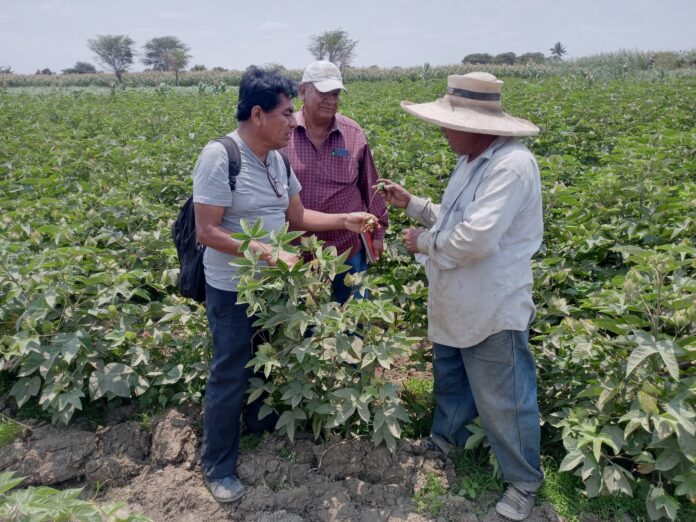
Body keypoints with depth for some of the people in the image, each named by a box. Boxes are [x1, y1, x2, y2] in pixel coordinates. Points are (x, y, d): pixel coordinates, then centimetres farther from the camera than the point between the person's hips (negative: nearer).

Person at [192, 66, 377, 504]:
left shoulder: (276, 158, 2)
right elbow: (206, 231, -22)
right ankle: (218, 467, 25)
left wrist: (345, 220, -2)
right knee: (230, 375, 5)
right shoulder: (220, 156, -21)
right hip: (232, 290, -7)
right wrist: (266, 252, -28)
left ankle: (260, 423, 48)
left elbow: (297, 216, 10)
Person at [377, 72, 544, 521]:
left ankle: (525, 482, 32)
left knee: (503, 401, 8)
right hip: (453, 305, 9)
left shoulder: (512, 166, -24)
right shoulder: (472, 162, 8)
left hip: (493, 312, -9)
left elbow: (477, 238, -32)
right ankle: (444, 441, 53)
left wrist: (424, 242, -16)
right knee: (451, 380, 28)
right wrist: (412, 204, 11)